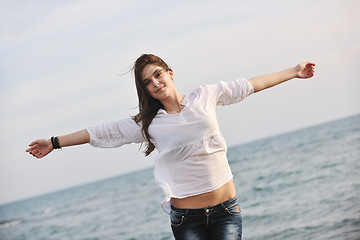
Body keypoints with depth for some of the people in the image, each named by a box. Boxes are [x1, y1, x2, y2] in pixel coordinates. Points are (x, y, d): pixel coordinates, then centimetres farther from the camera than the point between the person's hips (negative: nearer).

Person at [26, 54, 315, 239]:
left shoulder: (205, 96, 6)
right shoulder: (147, 124, 3)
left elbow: (249, 85, 15)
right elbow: (102, 133, 8)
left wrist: (294, 71, 22)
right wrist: (55, 143, 12)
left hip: (226, 210, 1)